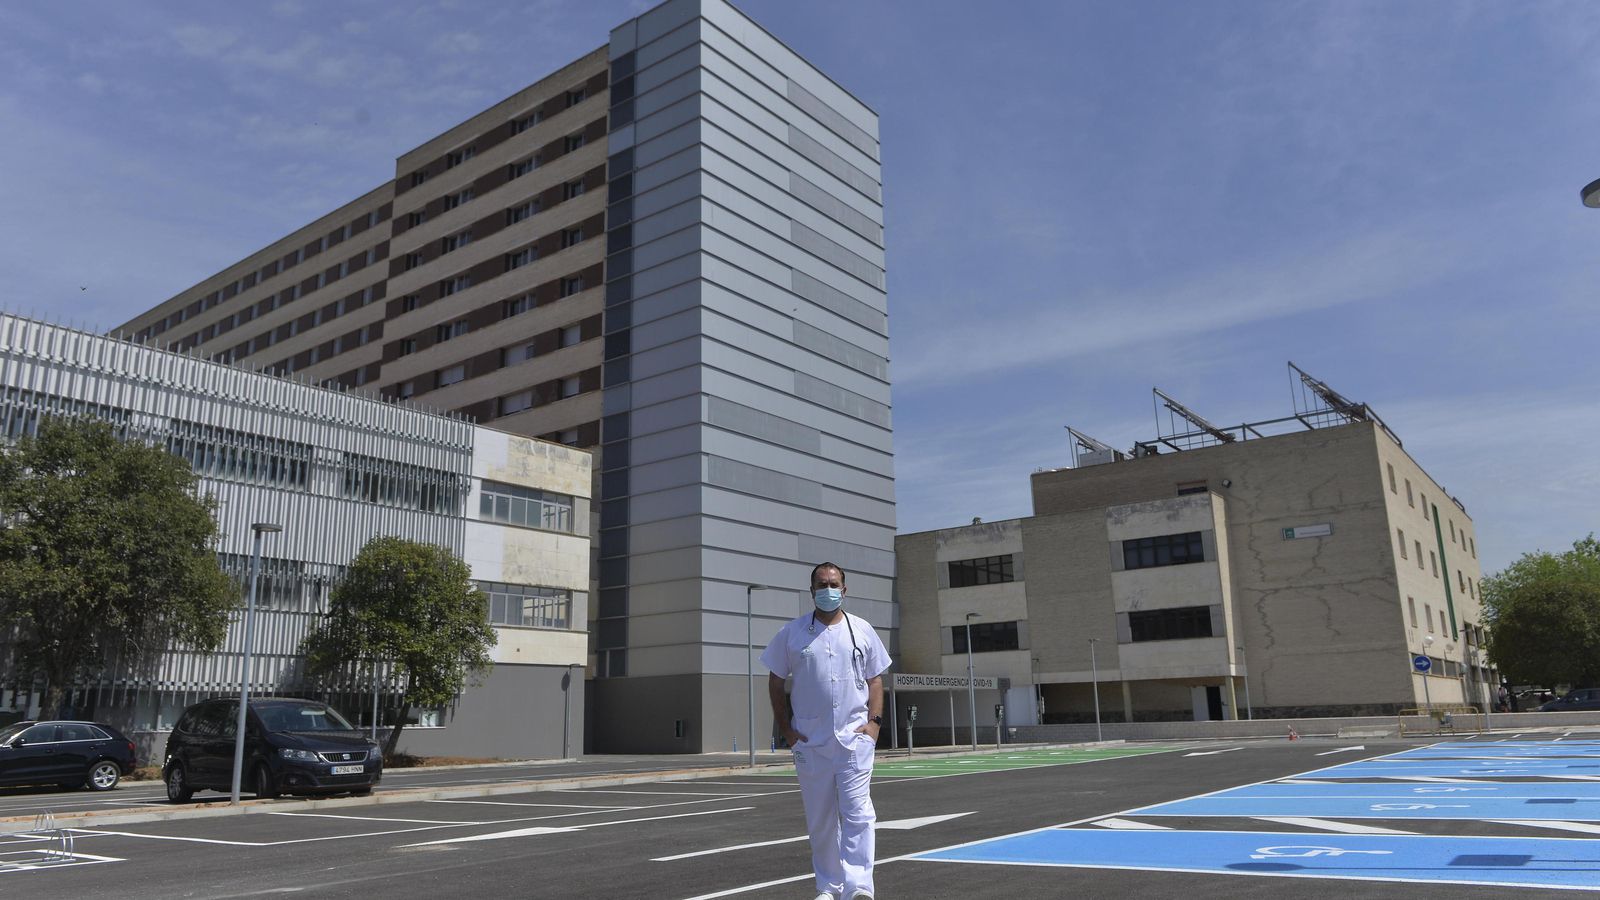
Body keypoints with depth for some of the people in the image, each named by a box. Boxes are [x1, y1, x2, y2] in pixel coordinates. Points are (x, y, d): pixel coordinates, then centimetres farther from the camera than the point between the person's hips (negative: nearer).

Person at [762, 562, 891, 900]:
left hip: (855, 737, -1)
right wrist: (787, 729, 2)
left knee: (858, 813, -10)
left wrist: (874, 722, -3)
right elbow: (776, 682, 8)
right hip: (810, 742, 1)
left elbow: (875, 679, 10)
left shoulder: (862, 630, 6)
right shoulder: (792, 632, 4)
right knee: (819, 819, 9)